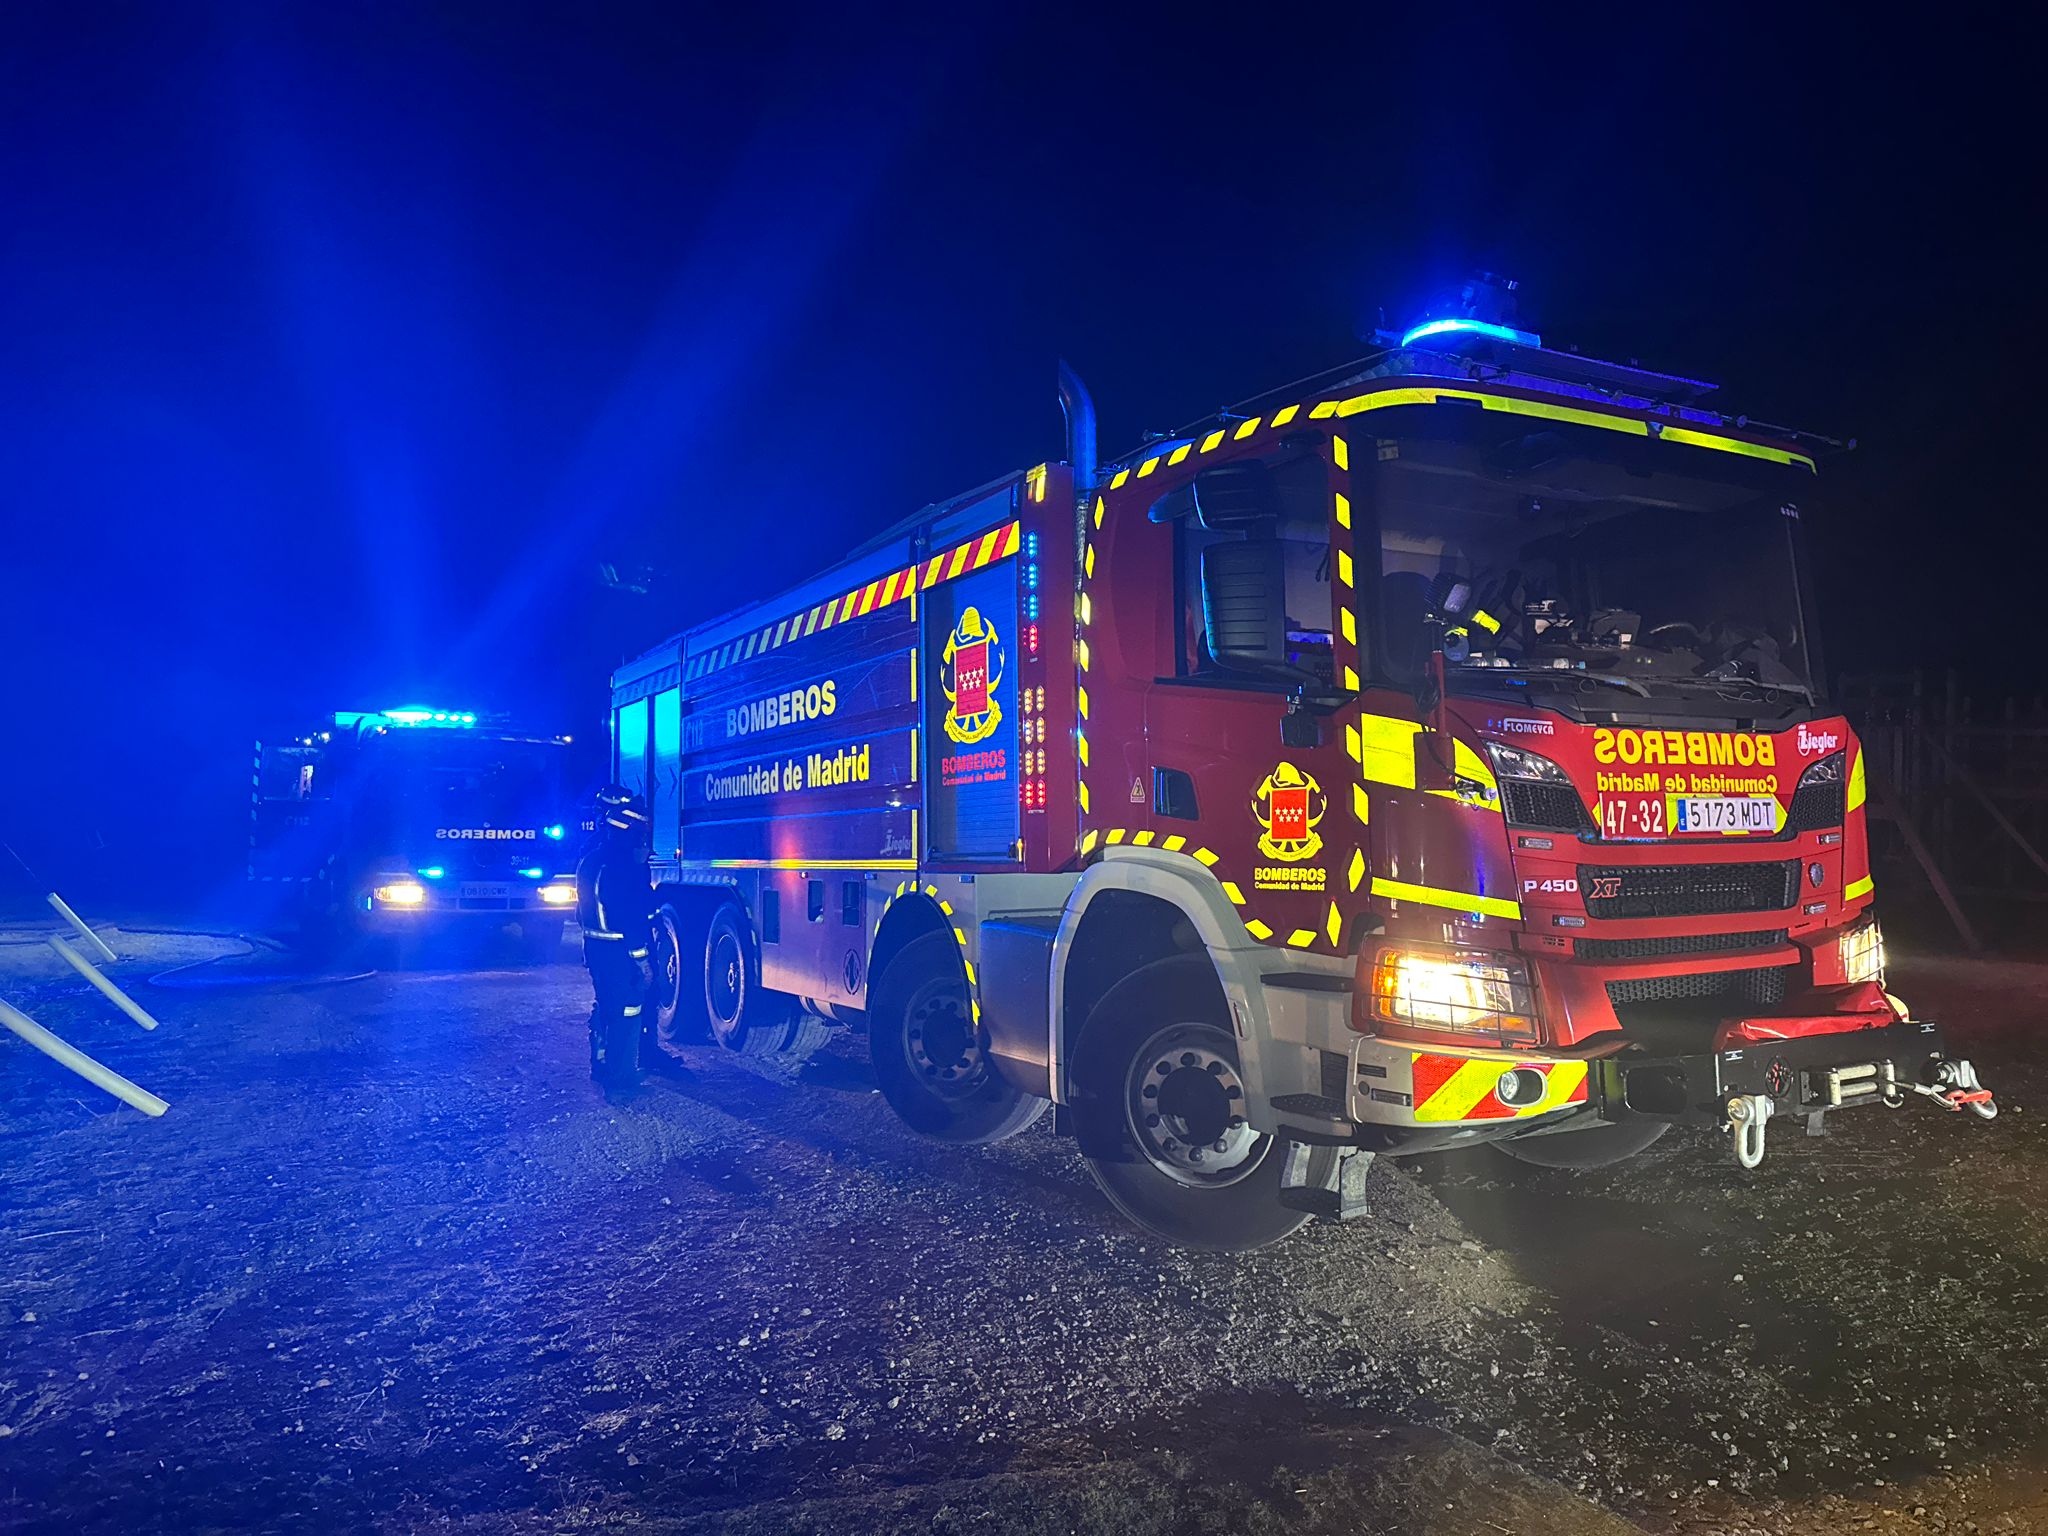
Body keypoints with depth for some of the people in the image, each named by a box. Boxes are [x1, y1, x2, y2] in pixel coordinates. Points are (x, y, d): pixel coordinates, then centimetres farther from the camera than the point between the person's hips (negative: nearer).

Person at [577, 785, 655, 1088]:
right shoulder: (619, 861, -22)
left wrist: (639, 861, 14)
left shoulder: (590, 855, 8)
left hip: (595, 946, 10)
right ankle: (620, 1073, 6)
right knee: (627, 1011, 0)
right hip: (619, 951, -10)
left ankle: (601, 1064, 31)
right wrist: (642, 958, -21)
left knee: (605, 1006, 21)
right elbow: (629, 914, -24)